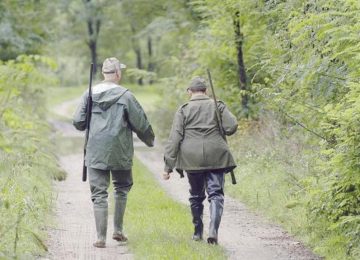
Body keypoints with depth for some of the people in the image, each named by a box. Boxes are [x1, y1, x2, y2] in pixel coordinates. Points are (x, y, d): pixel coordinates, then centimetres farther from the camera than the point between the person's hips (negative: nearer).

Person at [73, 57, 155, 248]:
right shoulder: (125, 96, -7)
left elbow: (78, 122, 2)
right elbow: (140, 123, -3)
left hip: (95, 152, 1)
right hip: (120, 153, -1)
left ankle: (101, 237, -1)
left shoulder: (89, 94, 1)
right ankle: (118, 230, 18)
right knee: (122, 189, 20)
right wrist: (149, 140, 15)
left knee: (99, 194, 3)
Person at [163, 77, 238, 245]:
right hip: (216, 157, -1)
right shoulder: (217, 106, 5)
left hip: (192, 159, 1)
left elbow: (174, 139, -1)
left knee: (196, 195, 16)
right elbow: (231, 127, -6)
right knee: (215, 193, 0)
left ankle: (198, 232, 24)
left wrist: (168, 166, -1)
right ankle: (213, 229, -20)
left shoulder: (183, 110, 3)